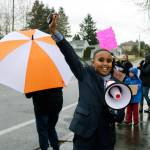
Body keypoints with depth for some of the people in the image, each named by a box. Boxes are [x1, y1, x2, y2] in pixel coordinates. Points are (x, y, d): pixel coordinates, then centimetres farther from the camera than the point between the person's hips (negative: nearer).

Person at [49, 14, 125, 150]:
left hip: (106, 139, 2)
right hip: (84, 134, -2)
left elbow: (120, 117, 3)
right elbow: (70, 55, -12)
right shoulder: (86, 74, -2)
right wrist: (55, 32, -21)